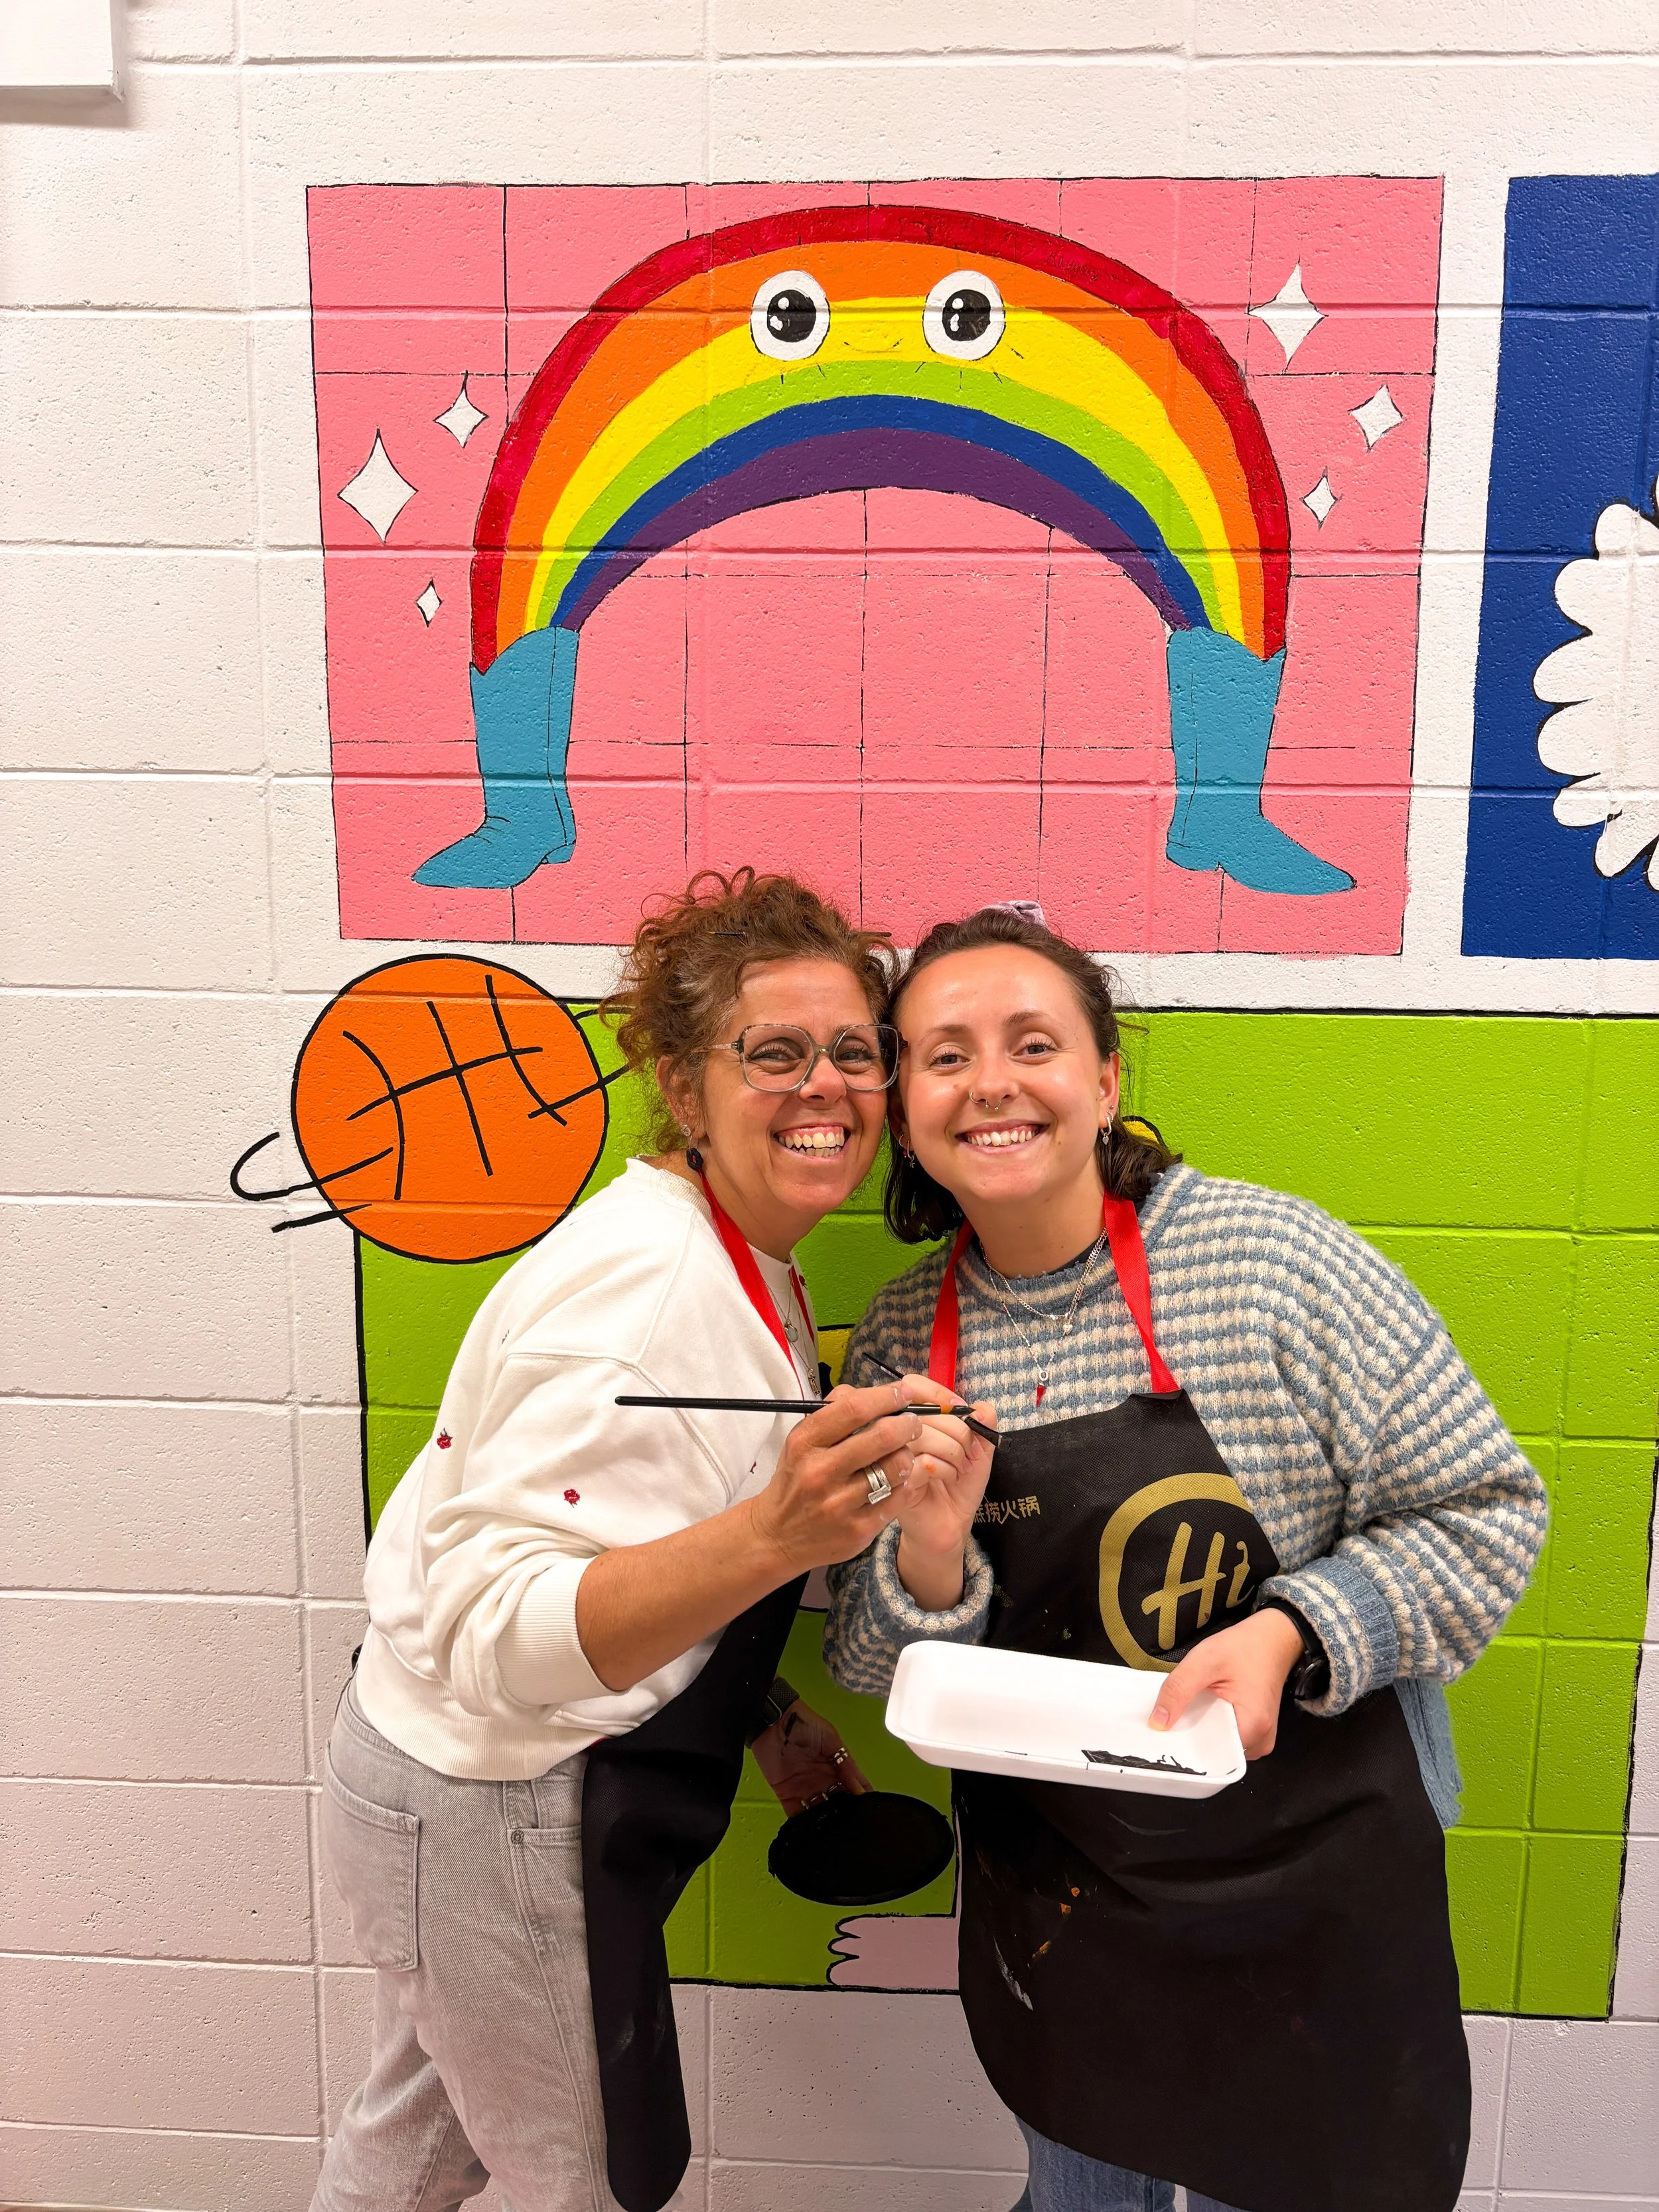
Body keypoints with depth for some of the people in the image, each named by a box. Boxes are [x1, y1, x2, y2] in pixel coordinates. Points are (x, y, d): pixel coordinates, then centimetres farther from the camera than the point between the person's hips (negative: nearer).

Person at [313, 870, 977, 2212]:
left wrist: (768, 1717, 11)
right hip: (500, 1817, -9)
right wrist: (773, 1537, -48)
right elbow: (496, 1639, -35)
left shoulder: (737, 1270, 2)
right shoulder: (646, 1286, -28)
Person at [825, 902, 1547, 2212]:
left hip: (1314, 1875, -3)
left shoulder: (1271, 1256, -18)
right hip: (1048, 1895, 3)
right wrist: (929, 1559, -23)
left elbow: (1487, 1510, -11)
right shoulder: (897, 1348, -8)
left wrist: (1289, 1633, -26)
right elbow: (870, 1668, -2)